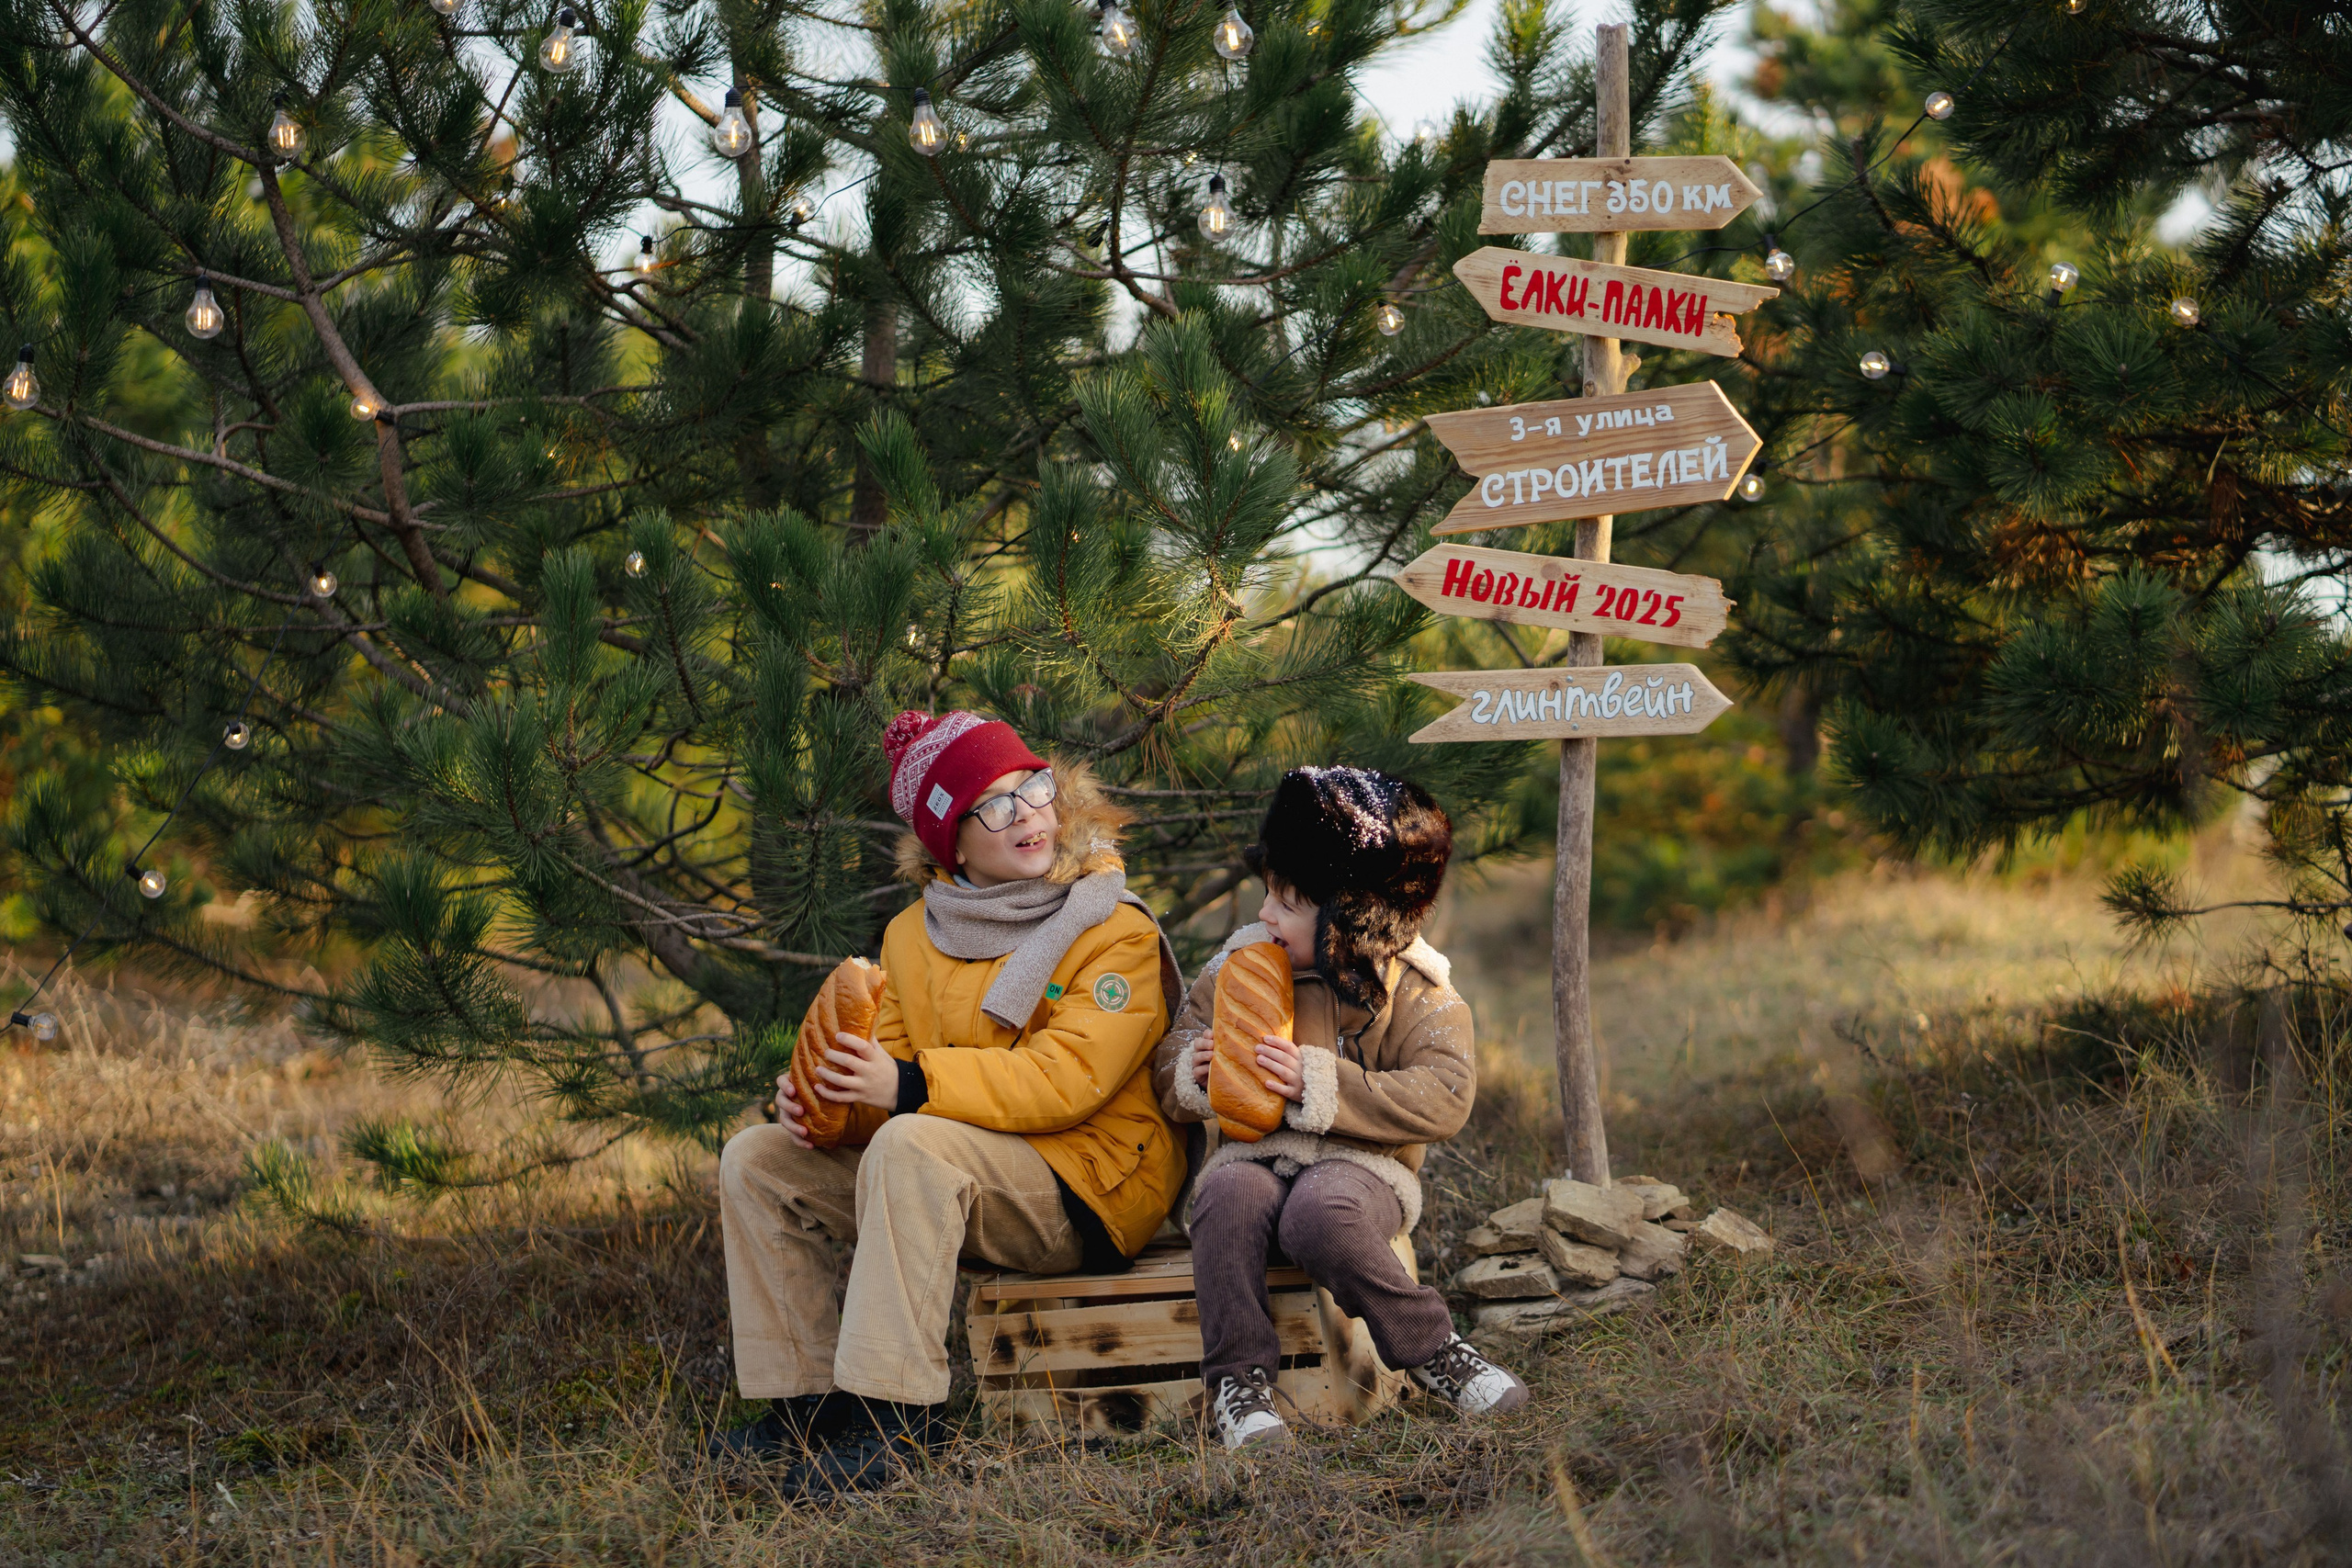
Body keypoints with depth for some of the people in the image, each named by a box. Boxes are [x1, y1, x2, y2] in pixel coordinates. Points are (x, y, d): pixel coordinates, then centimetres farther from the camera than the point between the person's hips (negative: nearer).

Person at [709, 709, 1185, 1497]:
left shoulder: (1116, 931, -10)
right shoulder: (916, 935, 10)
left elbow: (1068, 1079, -22)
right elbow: (890, 1062, 8)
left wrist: (911, 1087, -31)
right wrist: (821, 1099, -17)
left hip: (1086, 1187, -7)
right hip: (971, 1182, 7)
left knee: (912, 1147, -35)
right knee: (757, 1160, -2)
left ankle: (892, 1416, -36)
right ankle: (807, 1402, -5)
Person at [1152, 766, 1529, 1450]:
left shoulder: (1414, 992, 0)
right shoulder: (1237, 969, 13)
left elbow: (1443, 1099, -14)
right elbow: (1169, 1066, 19)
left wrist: (1319, 1086, -20)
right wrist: (1190, 1073, -8)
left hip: (1357, 1163, -3)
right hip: (1251, 1154, 3)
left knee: (1320, 1214, -38)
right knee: (1231, 1193, -34)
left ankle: (1432, 1350, -18)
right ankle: (1239, 1380, -26)